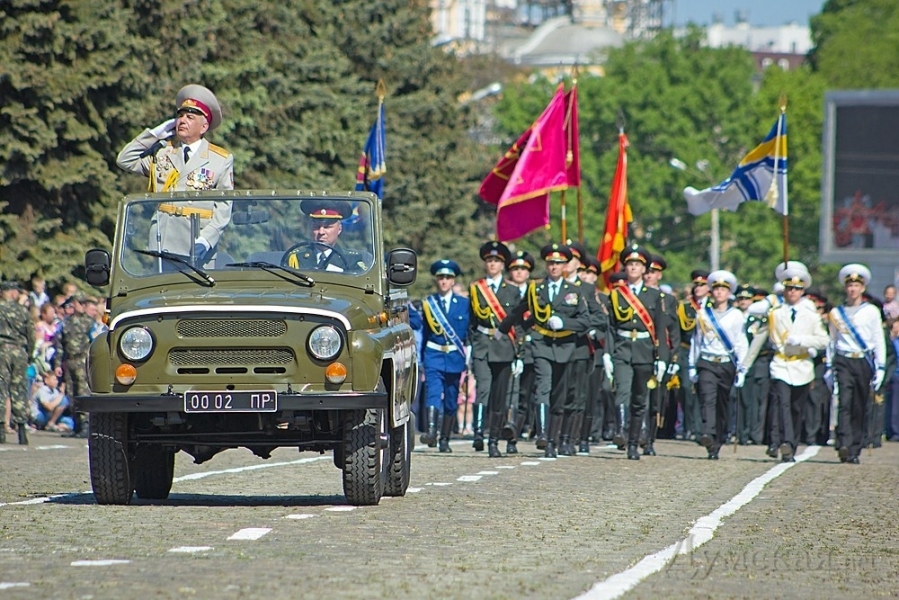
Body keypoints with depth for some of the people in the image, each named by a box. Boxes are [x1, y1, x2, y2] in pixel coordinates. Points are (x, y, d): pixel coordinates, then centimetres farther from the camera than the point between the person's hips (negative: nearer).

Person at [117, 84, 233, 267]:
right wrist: (154, 134, 8)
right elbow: (124, 160, 12)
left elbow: (224, 207, 1)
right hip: (162, 244, 2)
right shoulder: (161, 151, 18)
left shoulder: (222, 161, 7)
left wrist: (206, 240, -14)